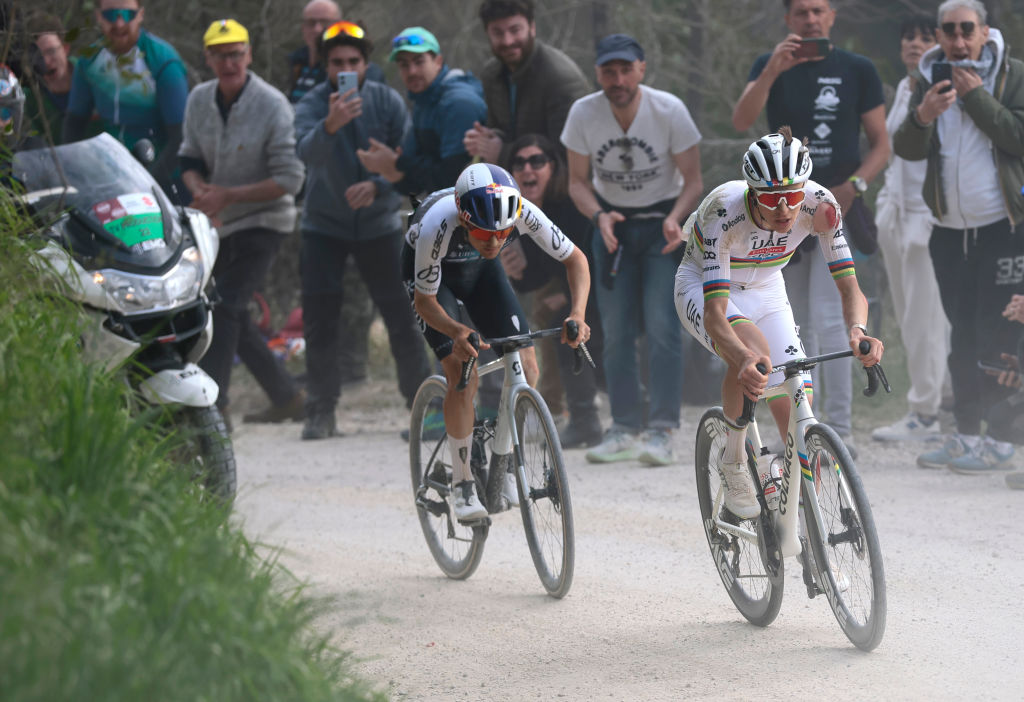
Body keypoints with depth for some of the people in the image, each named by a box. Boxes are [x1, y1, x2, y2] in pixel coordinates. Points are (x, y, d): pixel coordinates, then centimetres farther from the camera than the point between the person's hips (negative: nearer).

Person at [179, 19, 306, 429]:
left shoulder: (272, 105, -16)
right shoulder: (199, 100, 1)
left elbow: (290, 179, -17)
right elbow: (189, 159, 10)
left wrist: (228, 195, -22)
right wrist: (201, 191, -14)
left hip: (261, 222, -7)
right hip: (219, 225, 7)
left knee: (225, 307, -18)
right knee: (232, 317, 10)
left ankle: (212, 408, -19)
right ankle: (286, 398, 23)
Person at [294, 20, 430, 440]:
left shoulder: (387, 102, -5)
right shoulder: (312, 105, -10)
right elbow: (307, 153, -30)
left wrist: (377, 186, -23)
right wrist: (330, 126, -50)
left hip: (378, 224, 0)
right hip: (324, 224, 0)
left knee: (401, 315, -3)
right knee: (319, 319, -4)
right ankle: (321, 412, 4)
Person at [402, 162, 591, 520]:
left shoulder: (523, 212, -35)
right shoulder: (438, 226, -42)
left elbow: (575, 258, -20)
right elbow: (425, 300, -27)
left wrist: (578, 314, -36)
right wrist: (457, 332, -47)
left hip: (480, 269, 4)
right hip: (429, 270, -4)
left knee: (526, 366, -11)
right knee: (462, 372, -20)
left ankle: (505, 465, 10)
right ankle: (463, 488, -8)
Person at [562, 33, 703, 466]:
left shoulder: (669, 111, -18)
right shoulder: (583, 114, -13)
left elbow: (692, 180, -9)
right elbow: (577, 182, -2)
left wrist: (675, 219, -28)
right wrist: (599, 217, -22)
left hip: (664, 223, -3)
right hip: (612, 221, 3)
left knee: (661, 324, -15)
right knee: (616, 330, 0)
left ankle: (661, 430, -14)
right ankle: (625, 428, 9)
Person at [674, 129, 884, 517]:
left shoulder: (820, 205, -28)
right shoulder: (724, 211, -37)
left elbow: (849, 287, -27)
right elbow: (716, 312, -42)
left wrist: (857, 330, -50)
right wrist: (744, 359, -62)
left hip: (764, 291, 4)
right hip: (704, 286, -4)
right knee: (753, 347, -37)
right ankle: (734, 463, -14)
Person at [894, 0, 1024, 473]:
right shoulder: (929, 79, 9)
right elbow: (906, 149, 1)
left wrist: (977, 96, -17)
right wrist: (923, 116, -19)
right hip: (950, 229, 5)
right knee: (963, 335, 10)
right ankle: (966, 434, 14)